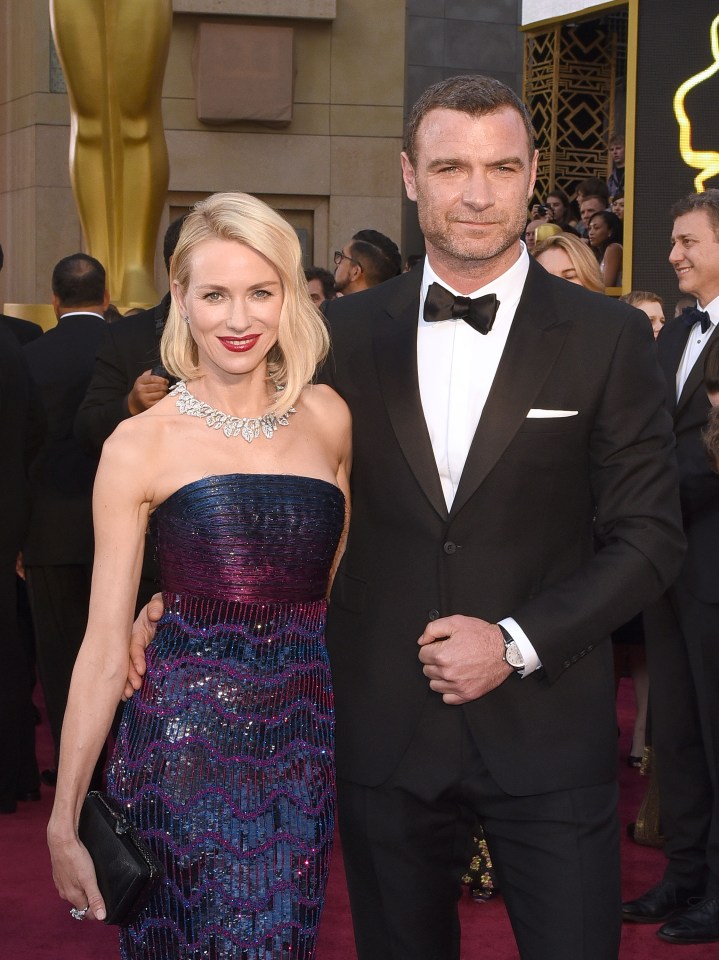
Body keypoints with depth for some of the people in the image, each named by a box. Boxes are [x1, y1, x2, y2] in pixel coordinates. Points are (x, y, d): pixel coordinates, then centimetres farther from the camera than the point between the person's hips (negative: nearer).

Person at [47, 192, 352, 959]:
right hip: (186, 744, -3)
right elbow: (105, 644, -4)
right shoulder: (141, 444, -5)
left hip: (306, 737, 3)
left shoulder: (328, 419, 4)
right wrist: (63, 821, -4)